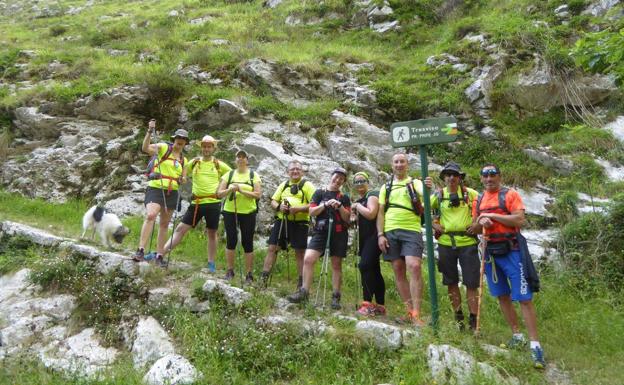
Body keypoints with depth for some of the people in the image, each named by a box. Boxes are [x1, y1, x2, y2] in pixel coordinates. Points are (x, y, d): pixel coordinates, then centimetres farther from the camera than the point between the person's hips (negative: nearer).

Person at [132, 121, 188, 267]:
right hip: (156, 189, -6)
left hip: (172, 193, 6)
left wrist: (183, 179, 1)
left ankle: (159, 255, 15)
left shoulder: (183, 159, 17)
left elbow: (183, 177, 24)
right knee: (150, 215, -26)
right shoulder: (163, 147, 0)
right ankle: (140, 250, -25)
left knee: (164, 224, 8)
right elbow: (145, 148, -17)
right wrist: (150, 132, -30)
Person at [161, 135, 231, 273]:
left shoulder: (219, 164, 3)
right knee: (181, 228, -1)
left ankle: (211, 264, 16)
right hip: (196, 203, 1)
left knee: (212, 233, 7)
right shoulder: (194, 162, 7)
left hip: (213, 203, -1)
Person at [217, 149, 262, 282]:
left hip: (248, 213, -1)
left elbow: (258, 194, -6)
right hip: (230, 212, 1)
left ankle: (249, 274, 9)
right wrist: (230, 189, -16)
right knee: (231, 240, 1)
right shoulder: (229, 174, 8)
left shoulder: (254, 175, 4)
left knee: (247, 242, 1)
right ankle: (230, 271, 16)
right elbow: (219, 193, 3)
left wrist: (241, 190, -18)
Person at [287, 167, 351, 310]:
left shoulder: (344, 198, 9)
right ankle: (304, 291, -7)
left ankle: (336, 297, 12)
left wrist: (339, 206, -14)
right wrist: (325, 204, -13)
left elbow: (347, 218, 3)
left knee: (336, 265, 5)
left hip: (339, 234, 0)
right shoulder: (319, 193, 9)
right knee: (308, 259, -15)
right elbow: (311, 212, 1)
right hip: (320, 232, 0)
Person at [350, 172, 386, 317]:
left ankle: (368, 303, -21)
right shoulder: (359, 200, 20)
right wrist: (354, 218, 10)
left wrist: (357, 206, -10)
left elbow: (371, 214, -24)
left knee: (365, 265, -21)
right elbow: (355, 219, 32)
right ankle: (380, 306, 12)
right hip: (364, 239, 10)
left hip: (373, 236, -10)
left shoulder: (372, 195, -7)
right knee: (374, 270, 9)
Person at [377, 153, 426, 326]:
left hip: (411, 230, -3)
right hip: (390, 232, 4)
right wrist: (380, 234, 1)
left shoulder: (415, 183, 8)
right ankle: (410, 310, 14)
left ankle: (416, 314, -13)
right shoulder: (386, 187, 16)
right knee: (398, 271, 5)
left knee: (414, 267, -16)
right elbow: (381, 213, 13)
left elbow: (424, 194, -15)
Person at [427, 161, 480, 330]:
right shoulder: (438, 195, 5)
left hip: (467, 242, -1)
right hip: (446, 243, 1)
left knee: (471, 283, 1)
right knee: (451, 282, 10)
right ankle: (458, 318, 24)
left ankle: (473, 321, 12)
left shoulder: (470, 193, 3)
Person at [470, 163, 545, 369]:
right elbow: (474, 228, 14)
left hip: (511, 251, -6)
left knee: (524, 298, -7)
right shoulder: (479, 200, 13)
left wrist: (493, 215, -15)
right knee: (502, 296, 12)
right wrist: (480, 222, -8)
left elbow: (519, 220, -15)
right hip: (491, 252, 6)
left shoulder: (510, 194, -4)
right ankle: (517, 335, 25)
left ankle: (535, 345, -3)